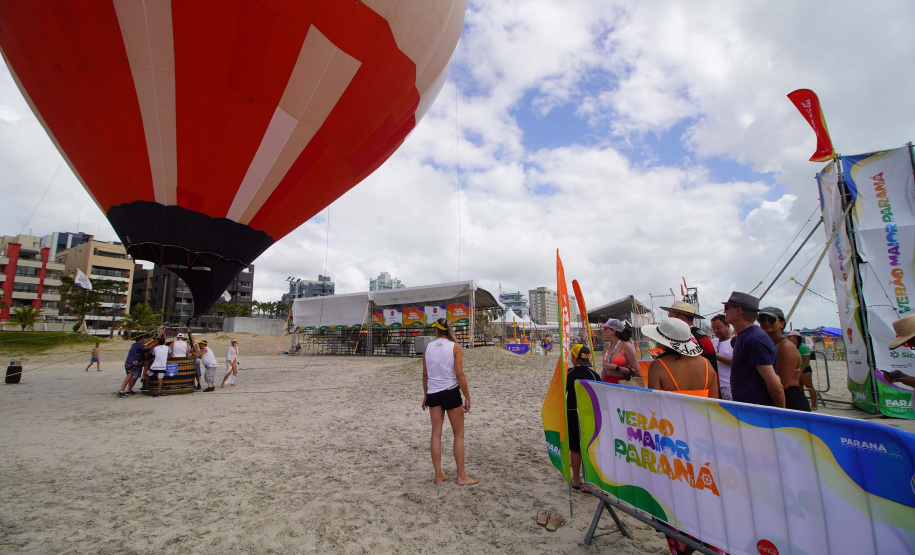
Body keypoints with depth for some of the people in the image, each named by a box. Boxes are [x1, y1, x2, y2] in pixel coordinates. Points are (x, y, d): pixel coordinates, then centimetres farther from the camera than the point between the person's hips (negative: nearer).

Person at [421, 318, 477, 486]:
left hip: (433, 393, 4)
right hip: (451, 392, -3)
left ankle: (439, 475, 18)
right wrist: (467, 397, -6)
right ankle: (461, 476, 13)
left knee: (436, 433, 11)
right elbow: (459, 374, -13)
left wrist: (425, 395, 17)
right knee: (459, 434, 8)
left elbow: (425, 374, 6)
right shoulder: (455, 347, -8)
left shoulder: (428, 348, 2)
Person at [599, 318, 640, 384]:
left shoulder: (626, 346, -7)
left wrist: (616, 367, -14)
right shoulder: (606, 346, 10)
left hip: (622, 384, -4)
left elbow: (637, 372, -10)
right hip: (607, 383, 4)